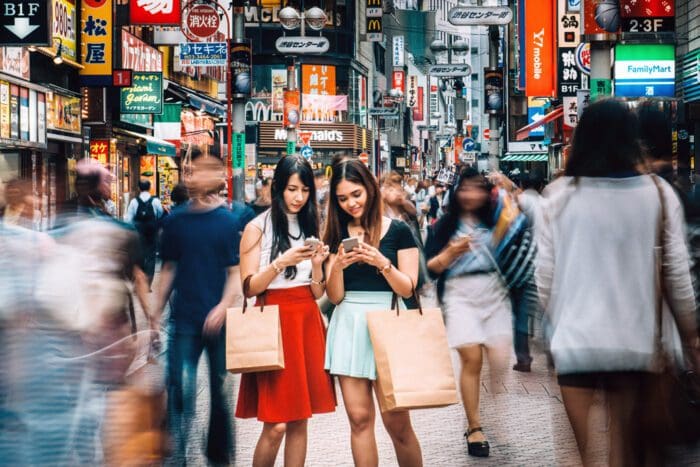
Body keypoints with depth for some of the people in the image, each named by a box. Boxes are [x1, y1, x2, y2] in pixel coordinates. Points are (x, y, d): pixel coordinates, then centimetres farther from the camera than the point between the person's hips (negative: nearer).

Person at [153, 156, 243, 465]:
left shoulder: (229, 222, -2)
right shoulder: (176, 222, 5)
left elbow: (236, 272, -4)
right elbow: (169, 270, 12)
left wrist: (224, 308, -18)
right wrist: (156, 314, 10)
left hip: (219, 321, -1)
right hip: (184, 320, 1)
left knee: (220, 390, 11)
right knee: (180, 389, -8)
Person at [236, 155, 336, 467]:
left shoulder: (311, 227, 13)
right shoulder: (258, 228, -2)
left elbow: (318, 293, 11)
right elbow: (249, 288, -7)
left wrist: (317, 264, -8)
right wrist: (281, 262, -19)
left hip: (307, 323, 5)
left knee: (299, 420, 5)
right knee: (275, 424, -9)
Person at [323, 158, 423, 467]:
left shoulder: (398, 231, 0)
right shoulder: (337, 234, 8)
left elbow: (407, 289, -3)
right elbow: (334, 297, 4)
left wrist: (382, 263, -19)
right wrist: (337, 266, -15)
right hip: (347, 326, 3)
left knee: (397, 421, -2)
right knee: (359, 418, 3)